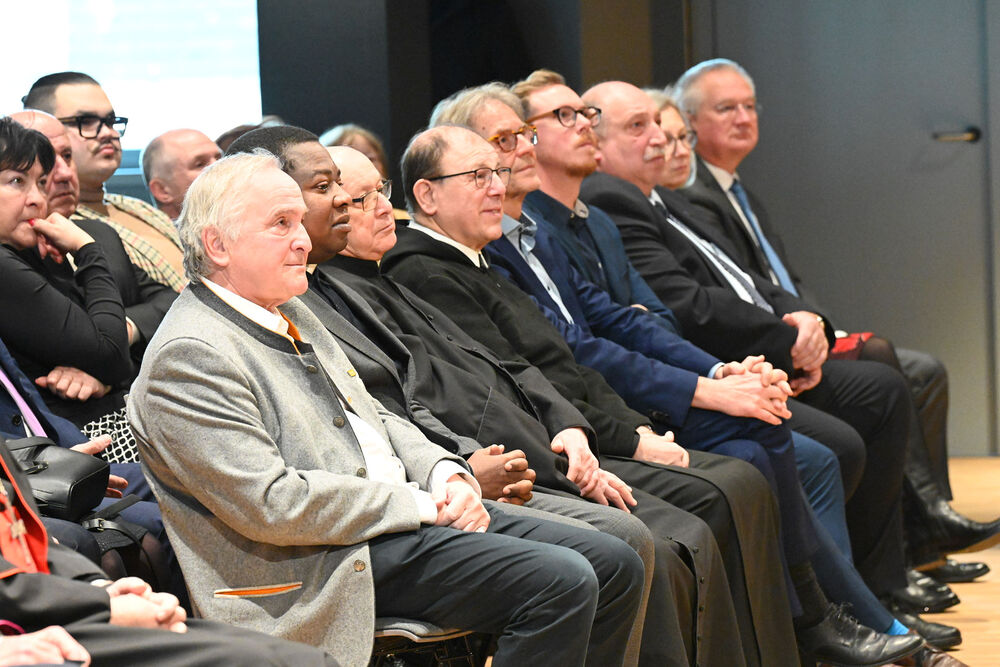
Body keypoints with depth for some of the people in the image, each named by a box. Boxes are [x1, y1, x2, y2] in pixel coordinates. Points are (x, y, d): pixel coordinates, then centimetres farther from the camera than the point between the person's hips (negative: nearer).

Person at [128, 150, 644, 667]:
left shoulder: (290, 314, 17)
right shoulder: (188, 357, -14)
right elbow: (270, 505, -22)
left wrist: (446, 474, 3)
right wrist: (417, 504, -16)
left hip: (411, 512, 10)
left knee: (614, 566, 1)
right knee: (562, 583, -23)